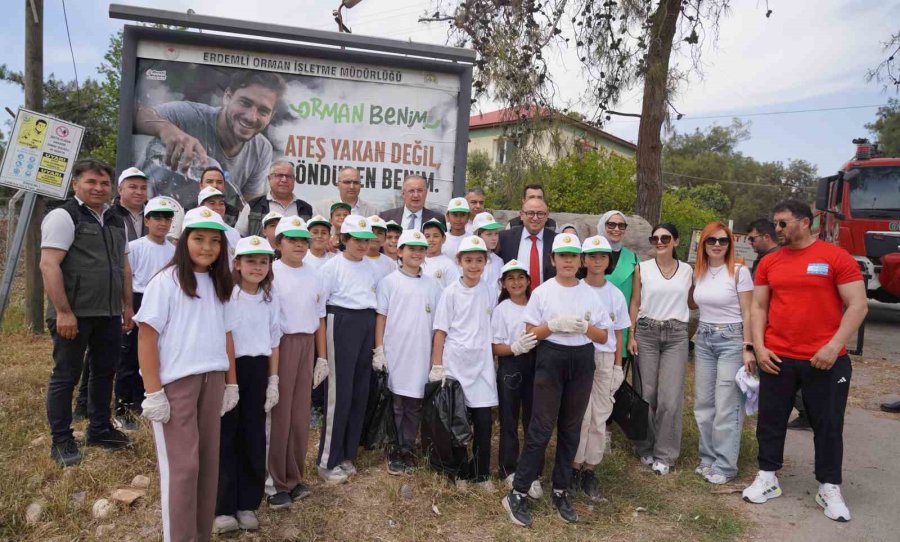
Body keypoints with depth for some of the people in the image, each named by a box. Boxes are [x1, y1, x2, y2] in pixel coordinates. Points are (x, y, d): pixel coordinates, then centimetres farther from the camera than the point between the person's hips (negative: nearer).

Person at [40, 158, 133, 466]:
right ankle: (61, 441, 14)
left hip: (109, 313, 7)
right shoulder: (63, 216, -8)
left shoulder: (116, 221, 15)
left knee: (105, 372, 15)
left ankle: (99, 429, 30)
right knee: (66, 376, 3)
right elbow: (49, 265, -16)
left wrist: (127, 306, 15)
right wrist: (63, 312, -21)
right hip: (74, 314, -7)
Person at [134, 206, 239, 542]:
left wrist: (231, 383, 11)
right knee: (182, 465, 0)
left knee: (208, 458, 12)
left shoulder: (219, 286, 11)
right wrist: (153, 392, -13)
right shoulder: (166, 281, -7)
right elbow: (146, 337, -10)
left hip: (212, 381, 6)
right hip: (175, 383, -6)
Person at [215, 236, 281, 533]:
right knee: (226, 438, 4)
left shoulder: (271, 299, 6)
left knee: (254, 438, 9)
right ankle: (224, 508, 16)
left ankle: (248, 504, 22)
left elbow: (274, 343, 10)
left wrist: (273, 381, 7)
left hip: (258, 372, 4)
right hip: (229, 370, -4)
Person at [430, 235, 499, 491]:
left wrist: (493, 361, 8)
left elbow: (492, 331, 12)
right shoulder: (451, 293, -4)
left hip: (482, 365, 3)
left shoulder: (489, 294, 6)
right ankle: (460, 472, 22)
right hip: (455, 363, -3)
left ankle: (481, 473, 18)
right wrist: (437, 366, -8)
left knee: (484, 421, 2)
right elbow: (440, 331, -4)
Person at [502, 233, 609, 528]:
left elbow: (603, 336, 6)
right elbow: (530, 333, -3)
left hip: (582, 362, 4)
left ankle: (560, 492, 24)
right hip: (551, 360, -3)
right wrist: (555, 325, -19)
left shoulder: (590, 294, 5)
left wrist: (585, 327, -13)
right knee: (541, 428, -4)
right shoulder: (542, 292, -3)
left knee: (571, 429, 11)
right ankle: (518, 494, 4)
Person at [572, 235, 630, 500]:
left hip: (605, 359, 3)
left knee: (600, 417, 6)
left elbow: (618, 333, 11)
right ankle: (575, 466, 12)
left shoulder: (616, 295, 7)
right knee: (580, 415, -4)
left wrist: (618, 365, 7)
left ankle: (589, 470, 17)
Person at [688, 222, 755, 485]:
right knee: (703, 404, 9)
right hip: (703, 339, 5)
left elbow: (748, 314, -8)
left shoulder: (739, 271, -8)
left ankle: (725, 466, 8)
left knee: (726, 406, -3)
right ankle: (708, 458, 22)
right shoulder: (698, 273, 7)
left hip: (731, 339, -5)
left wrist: (748, 348, -13)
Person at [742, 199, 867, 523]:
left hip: (825, 360, -3)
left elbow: (858, 305, -8)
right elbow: (758, 307, 9)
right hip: (777, 359, 3)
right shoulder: (769, 263, 6)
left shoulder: (837, 257, -5)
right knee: (770, 420, 10)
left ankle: (830, 488, 25)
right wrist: (759, 346, -3)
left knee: (828, 424, 10)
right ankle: (767, 478, 25)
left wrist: (834, 346, -16)